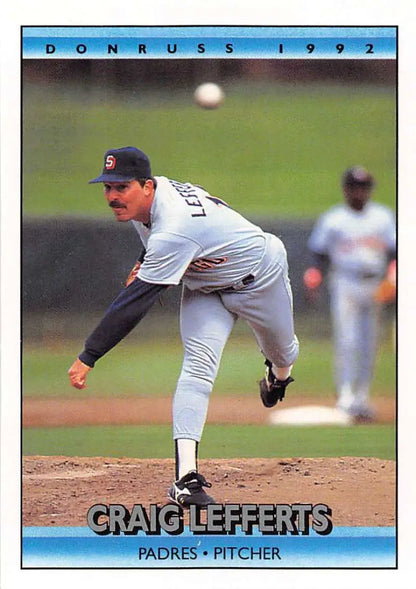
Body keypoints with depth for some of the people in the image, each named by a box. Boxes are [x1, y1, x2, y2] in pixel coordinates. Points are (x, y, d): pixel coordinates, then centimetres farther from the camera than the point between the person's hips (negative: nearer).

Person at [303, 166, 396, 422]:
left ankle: (362, 398, 13)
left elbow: (394, 250, 8)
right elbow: (319, 253, 4)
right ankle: (346, 397, -15)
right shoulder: (332, 219, 3)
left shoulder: (384, 217, 10)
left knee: (369, 345, 5)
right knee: (347, 342, -13)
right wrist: (313, 280, -10)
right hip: (345, 284, -3)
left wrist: (392, 278, -9)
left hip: (374, 285, 3)